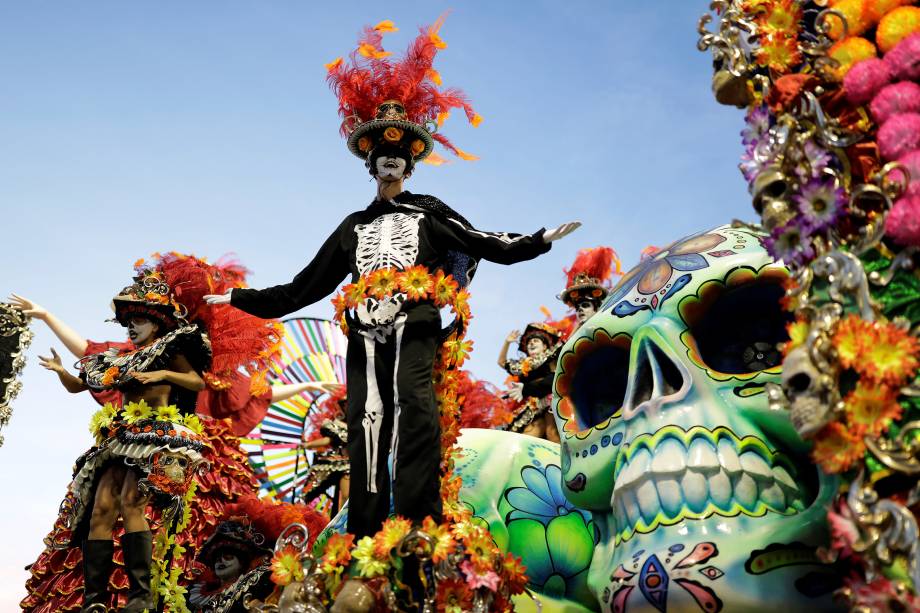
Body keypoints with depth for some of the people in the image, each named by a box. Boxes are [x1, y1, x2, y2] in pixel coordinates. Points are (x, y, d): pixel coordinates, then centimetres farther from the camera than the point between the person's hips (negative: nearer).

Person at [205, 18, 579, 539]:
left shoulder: (429, 212, 19)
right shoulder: (354, 226, 25)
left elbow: (487, 244, 10)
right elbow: (305, 286, 26)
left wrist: (541, 240, -5)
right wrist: (241, 299, 26)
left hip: (413, 324, -3)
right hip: (366, 333, 3)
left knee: (414, 409, -24)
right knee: (367, 426, -6)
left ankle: (421, 534, -29)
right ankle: (366, 546, -4)